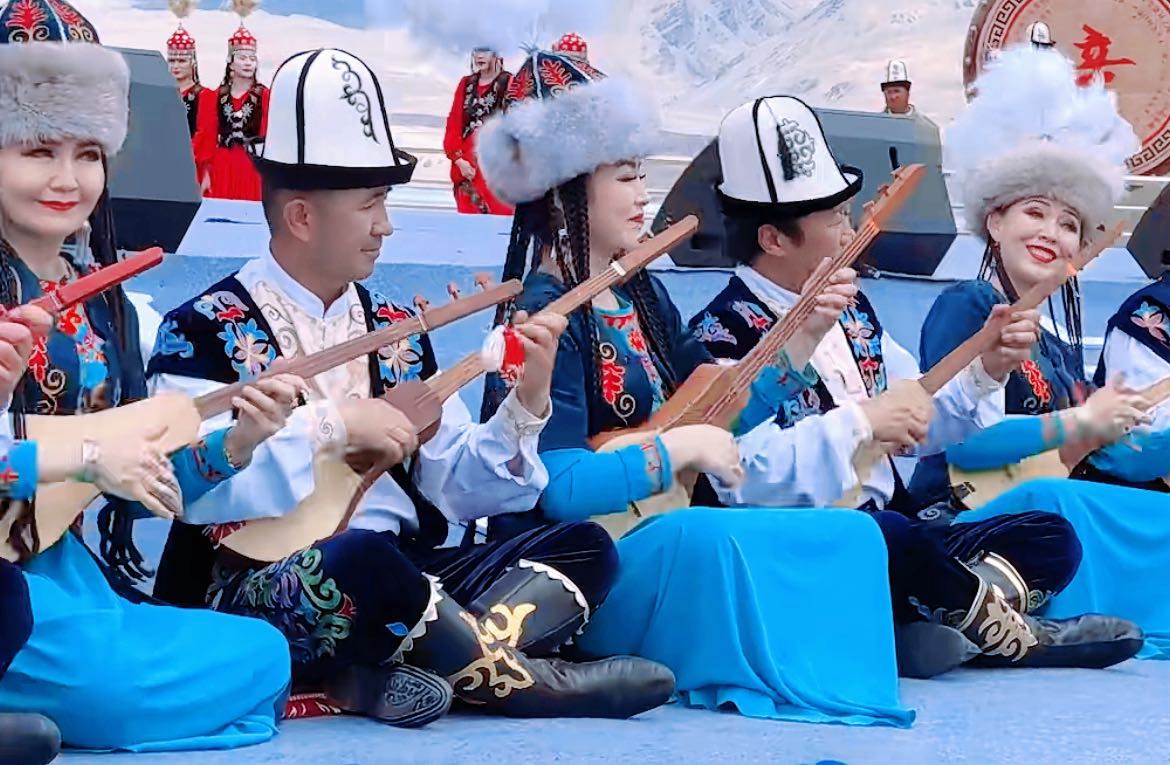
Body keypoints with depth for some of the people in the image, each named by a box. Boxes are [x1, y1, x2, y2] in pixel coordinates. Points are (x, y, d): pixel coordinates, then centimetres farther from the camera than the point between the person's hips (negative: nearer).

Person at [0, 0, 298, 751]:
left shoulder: (104, 308, 10)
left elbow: (143, 481, 11)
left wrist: (237, 441, -6)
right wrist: (85, 454, -21)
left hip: (67, 572, 8)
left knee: (261, 655, -1)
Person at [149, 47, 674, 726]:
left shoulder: (396, 332, 16)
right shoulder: (203, 332, -2)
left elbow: (456, 489, 12)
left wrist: (527, 404, -4)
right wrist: (330, 427, -19)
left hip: (406, 576, 7)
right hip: (265, 589, -7)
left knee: (586, 547, -8)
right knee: (359, 555, -39)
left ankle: (388, 668, -28)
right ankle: (512, 677, -15)